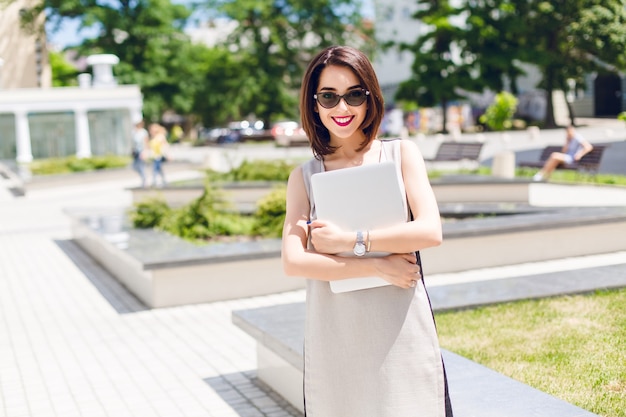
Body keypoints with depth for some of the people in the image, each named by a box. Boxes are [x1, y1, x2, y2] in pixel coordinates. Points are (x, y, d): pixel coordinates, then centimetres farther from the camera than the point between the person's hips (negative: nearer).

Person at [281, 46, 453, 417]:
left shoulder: (401, 154, 5)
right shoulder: (304, 176, 5)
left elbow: (431, 231, -8)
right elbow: (293, 262, -7)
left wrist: (349, 241, -11)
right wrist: (376, 266, -14)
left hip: (402, 334, 0)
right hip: (335, 341, 1)